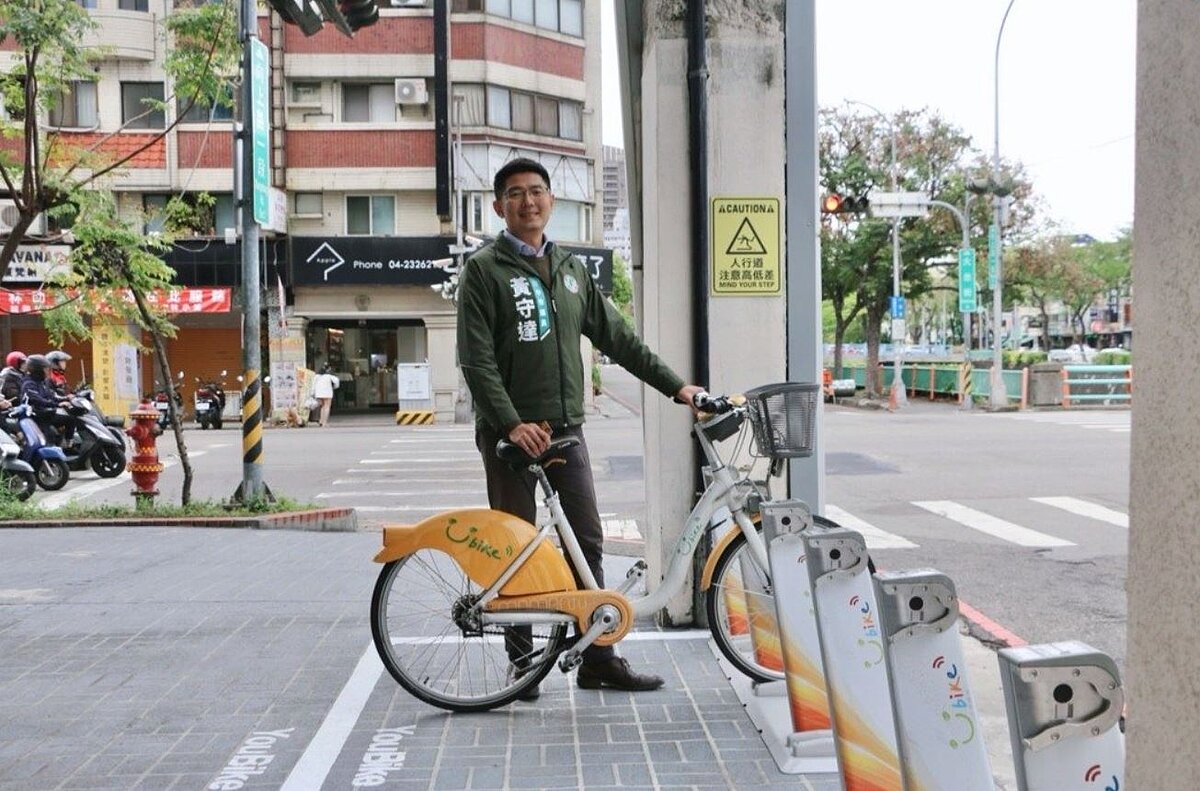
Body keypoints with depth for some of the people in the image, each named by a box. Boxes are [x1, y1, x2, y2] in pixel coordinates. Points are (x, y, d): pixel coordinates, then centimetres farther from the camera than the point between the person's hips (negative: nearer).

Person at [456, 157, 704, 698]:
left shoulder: (570, 268, 15)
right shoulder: (484, 270, -3)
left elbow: (616, 338, 16)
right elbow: (477, 359, -11)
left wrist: (675, 385, 11)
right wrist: (511, 424, -21)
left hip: (565, 429, 5)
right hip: (511, 433, -5)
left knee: (588, 542, 4)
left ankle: (598, 657, 12)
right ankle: (522, 660, 14)